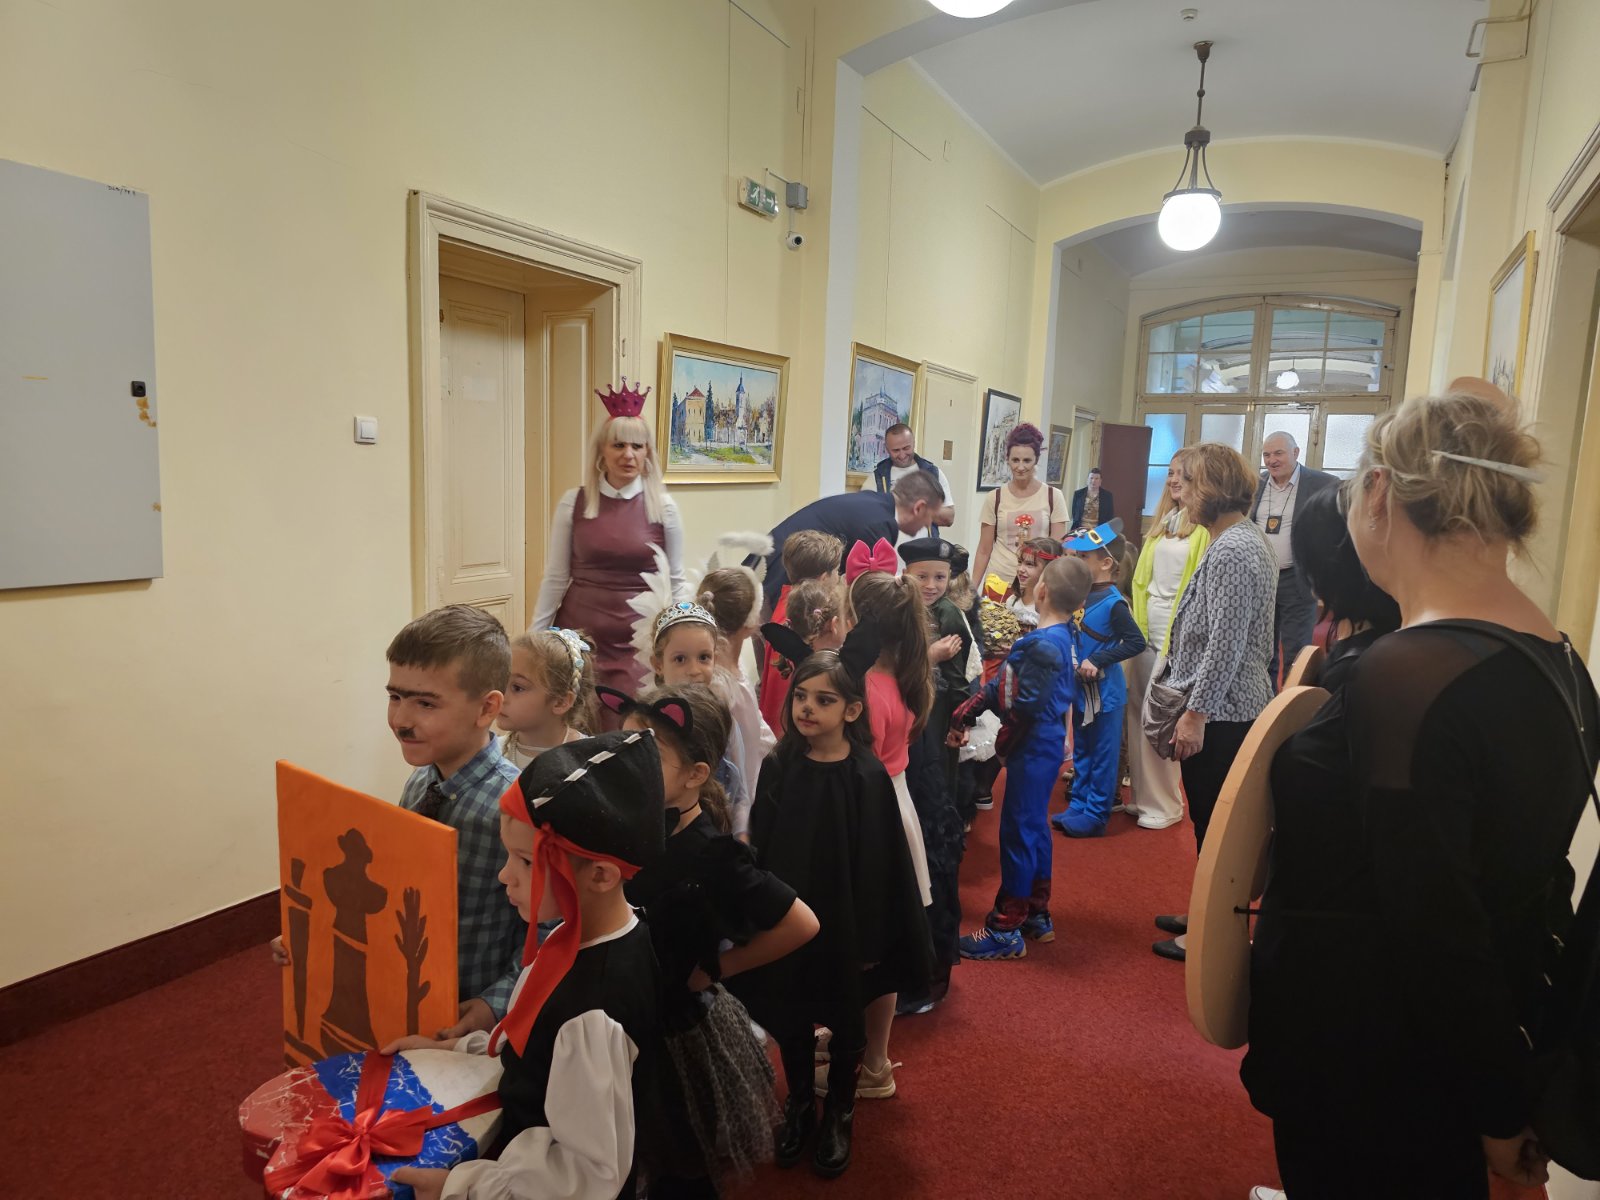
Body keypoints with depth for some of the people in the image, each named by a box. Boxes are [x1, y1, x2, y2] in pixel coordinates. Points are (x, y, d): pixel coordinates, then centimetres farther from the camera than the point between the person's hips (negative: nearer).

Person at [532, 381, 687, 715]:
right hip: (579, 636, 1)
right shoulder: (573, 503, -1)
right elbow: (555, 578, 3)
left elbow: (675, 580, 5)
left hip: (638, 642, 0)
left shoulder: (664, 507, -2)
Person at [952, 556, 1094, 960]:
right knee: (1034, 828, 18)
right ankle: (1037, 915, 30)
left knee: (1019, 831, -2)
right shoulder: (1059, 637, 7)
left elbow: (1026, 707, -21)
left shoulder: (1046, 645, -22)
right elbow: (1003, 682, 8)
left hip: (1033, 749, -10)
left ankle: (1006, 930, 7)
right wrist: (965, 713, 7)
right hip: (1043, 748, 10)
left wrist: (1004, 743, -3)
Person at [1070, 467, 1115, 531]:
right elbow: (1074, 513, 9)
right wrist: (1076, 528, 0)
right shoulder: (1078, 494, 7)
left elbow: (1110, 517, 7)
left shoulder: (1107, 496, 6)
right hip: (1080, 530, 1)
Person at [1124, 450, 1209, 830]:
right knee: (1137, 711, 10)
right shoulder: (1162, 520, 12)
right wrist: (1136, 618, 12)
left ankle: (1164, 804, 15)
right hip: (1146, 626, 7)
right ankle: (1142, 794, 24)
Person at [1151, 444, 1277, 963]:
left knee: (1212, 823, 2)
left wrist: (1195, 713, -20)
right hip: (1239, 705, 10)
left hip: (1218, 714, -10)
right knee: (1214, 820, 19)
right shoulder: (1249, 538, 12)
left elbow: (1224, 643, -24)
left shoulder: (1230, 552, -20)